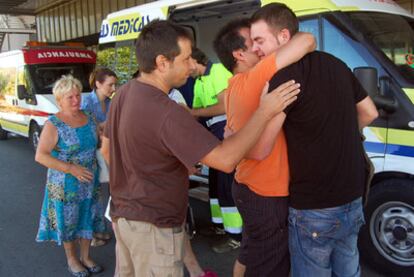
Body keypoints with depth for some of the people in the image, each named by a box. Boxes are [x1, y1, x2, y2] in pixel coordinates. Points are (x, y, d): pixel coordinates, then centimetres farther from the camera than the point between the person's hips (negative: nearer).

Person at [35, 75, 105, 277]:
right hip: (65, 185, -5)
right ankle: (72, 260, 30)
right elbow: (40, 156, -19)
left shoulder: (88, 119, 2)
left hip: (89, 183, 5)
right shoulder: (53, 125, -15)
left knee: (88, 218, 15)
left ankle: (86, 257, 34)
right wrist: (71, 168, -24)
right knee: (68, 221, 10)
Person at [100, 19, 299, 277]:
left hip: (123, 214, 9)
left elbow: (107, 149, 11)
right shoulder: (166, 112, -29)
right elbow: (226, 160, -30)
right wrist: (264, 112, -24)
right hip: (154, 226, -9)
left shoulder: (124, 93, 0)